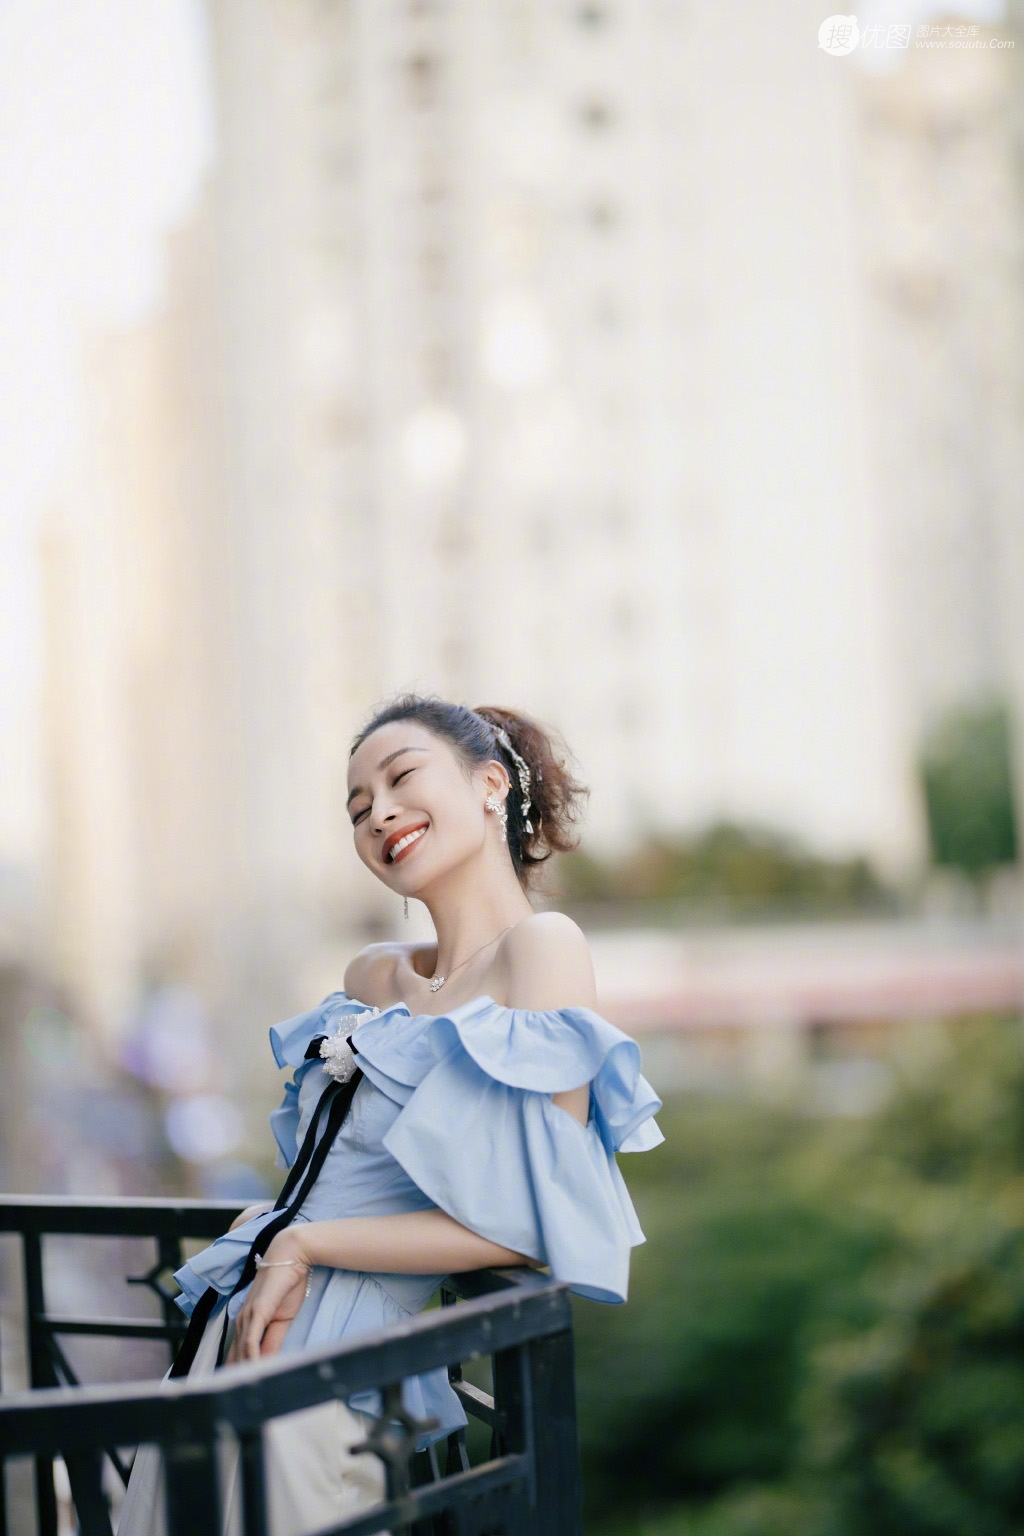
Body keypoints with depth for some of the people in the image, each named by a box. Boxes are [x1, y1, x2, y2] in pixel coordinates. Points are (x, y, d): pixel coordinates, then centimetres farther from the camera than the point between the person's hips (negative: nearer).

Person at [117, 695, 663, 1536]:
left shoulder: (541, 947, -8)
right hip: (248, 1336, 7)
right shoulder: (374, 976, 14)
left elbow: (533, 1224, -16)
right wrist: (266, 1225, 5)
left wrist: (305, 1246, -12)